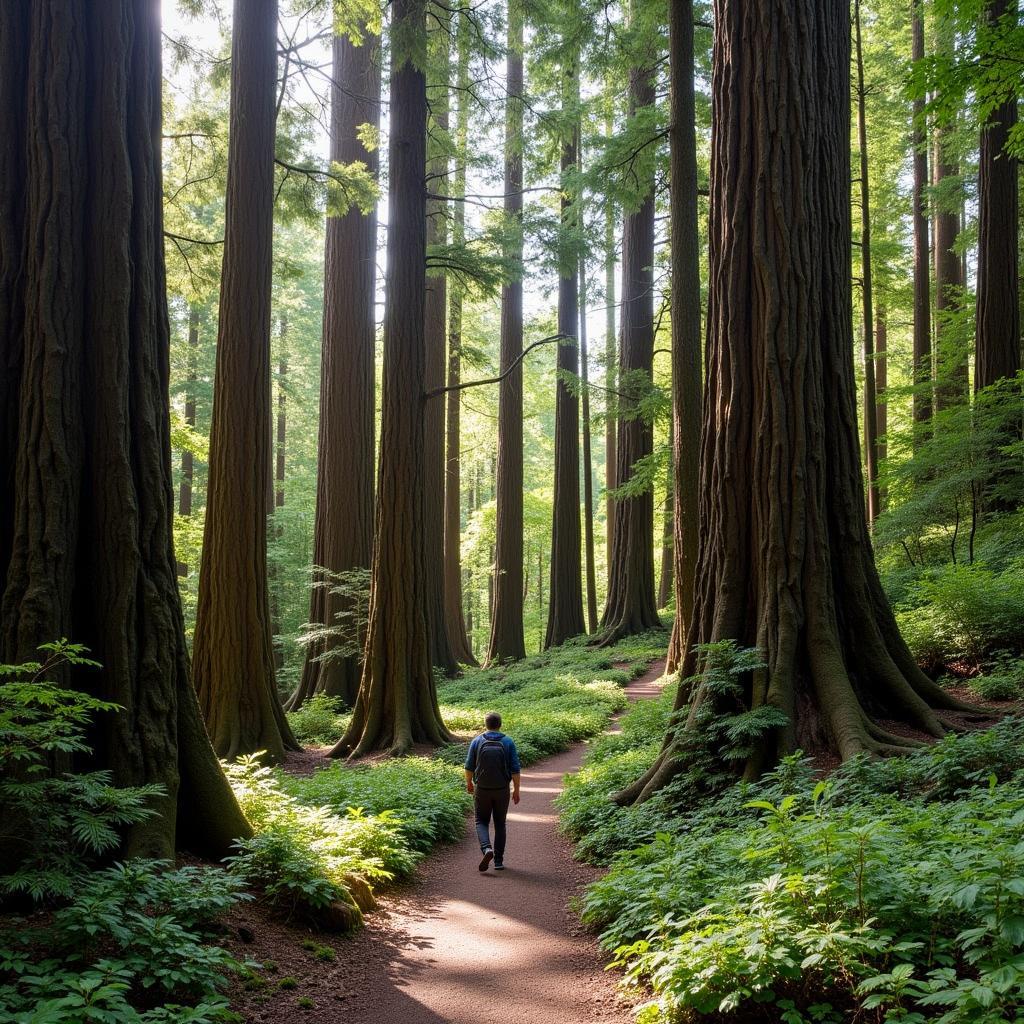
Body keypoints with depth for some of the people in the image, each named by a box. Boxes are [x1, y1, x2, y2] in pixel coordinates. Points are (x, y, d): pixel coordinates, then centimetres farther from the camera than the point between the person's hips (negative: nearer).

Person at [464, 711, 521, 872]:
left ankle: (486, 848, -14)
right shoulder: (508, 742, -4)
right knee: (500, 824, 13)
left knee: (482, 822, 12)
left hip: (482, 789, -1)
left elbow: (469, 766, 1)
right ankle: (498, 861, 12)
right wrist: (516, 790, 2)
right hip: (502, 790, 1)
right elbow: (515, 769, -6)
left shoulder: (477, 741, -4)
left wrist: (469, 783, 18)